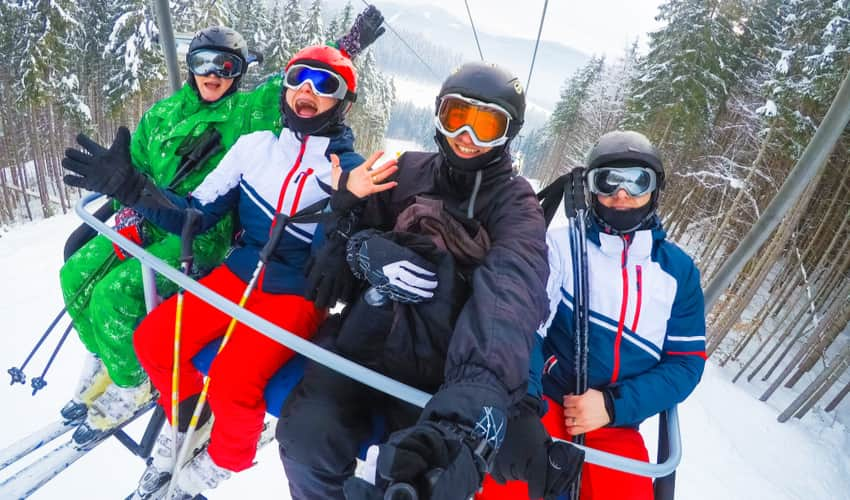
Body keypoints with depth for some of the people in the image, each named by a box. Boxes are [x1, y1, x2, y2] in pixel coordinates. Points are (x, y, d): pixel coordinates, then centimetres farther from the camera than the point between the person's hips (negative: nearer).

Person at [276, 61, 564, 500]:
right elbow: (344, 222, 14)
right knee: (307, 436, -20)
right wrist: (365, 249, -13)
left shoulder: (515, 204, -3)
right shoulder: (408, 171, 8)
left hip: (440, 371, -2)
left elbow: (510, 296, -23)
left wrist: (474, 401, -41)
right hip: (366, 339, 3)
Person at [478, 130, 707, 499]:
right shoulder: (561, 245, -1)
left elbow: (686, 362, 6)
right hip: (545, 402, -3)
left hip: (617, 426, 3)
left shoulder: (679, 269, 7)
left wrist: (614, 405, -9)